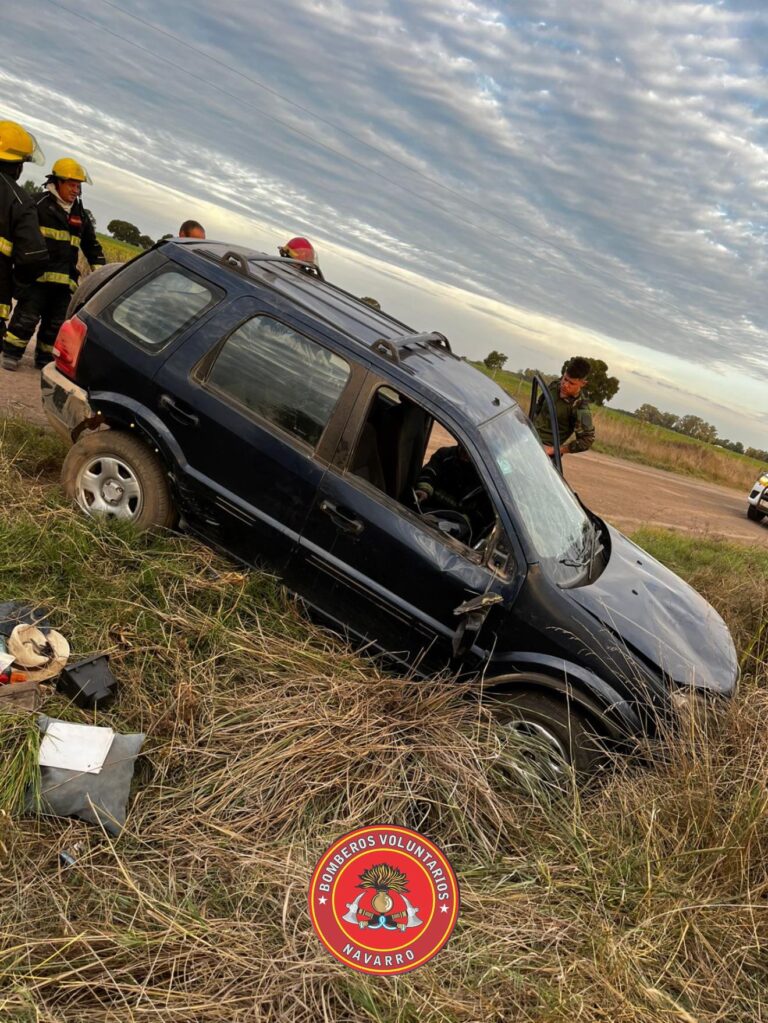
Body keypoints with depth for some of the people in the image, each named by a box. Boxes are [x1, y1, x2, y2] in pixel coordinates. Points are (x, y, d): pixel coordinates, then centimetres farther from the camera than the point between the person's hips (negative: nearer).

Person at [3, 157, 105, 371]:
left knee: (57, 322, 9)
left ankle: (45, 358, 20)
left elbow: (92, 246, 25)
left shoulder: (81, 215, 18)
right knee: (27, 316, -6)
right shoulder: (40, 204, 0)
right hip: (38, 274, -5)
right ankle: (11, 353, 6)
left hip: (65, 279, 5)